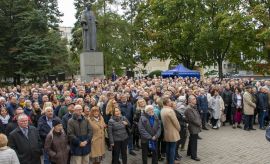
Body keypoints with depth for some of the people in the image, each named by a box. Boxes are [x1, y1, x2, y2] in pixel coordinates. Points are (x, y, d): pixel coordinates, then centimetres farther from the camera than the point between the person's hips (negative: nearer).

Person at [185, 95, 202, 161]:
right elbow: (192, 119, -23)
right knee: (194, 142, 1)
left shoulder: (193, 107, 10)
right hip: (193, 127, -10)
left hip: (195, 127, 10)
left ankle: (189, 152, 35)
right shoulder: (188, 109, -23)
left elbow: (197, 115, 16)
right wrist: (199, 124, -13)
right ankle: (193, 156, 13)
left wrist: (200, 123, 3)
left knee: (192, 140, 21)